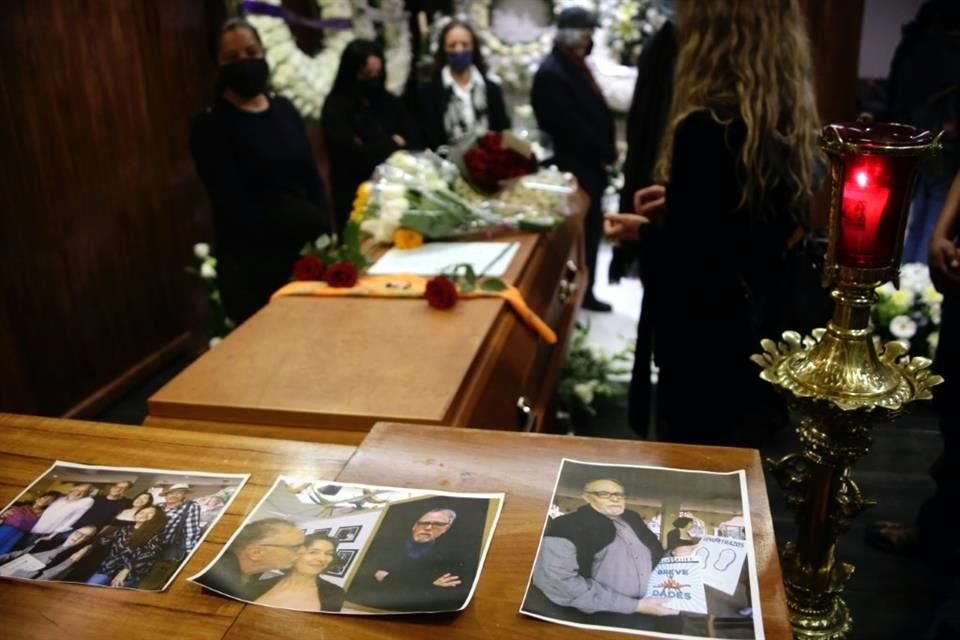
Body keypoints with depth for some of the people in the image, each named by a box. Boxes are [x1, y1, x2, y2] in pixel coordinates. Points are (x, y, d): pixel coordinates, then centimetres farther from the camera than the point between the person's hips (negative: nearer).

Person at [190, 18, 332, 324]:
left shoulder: (284, 109, 10)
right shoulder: (211, 126, -8)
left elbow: (312, 177, 8)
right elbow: (234, 207, -14)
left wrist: (324, 235, -6)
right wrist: (297, 233, -17)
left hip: (309, 250, 6)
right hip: (255, 264, -5)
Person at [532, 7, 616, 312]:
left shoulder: (575, 65, 15)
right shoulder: (551, 72, -15)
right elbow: (571, 126, -21)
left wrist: (607, 149, 2)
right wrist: (607, 152, -13)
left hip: (588, 163, 9)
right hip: (573, 166, -9)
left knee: (590, 230, 13)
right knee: (581, 233, -3)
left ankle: (584, 293, 23)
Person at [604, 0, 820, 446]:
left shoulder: (706, 128, -24)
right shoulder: (788, 122, 1)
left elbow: (686, 259, -22)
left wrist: (642, 233, -4)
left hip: (707, 343, -8)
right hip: (761, 335, 8)